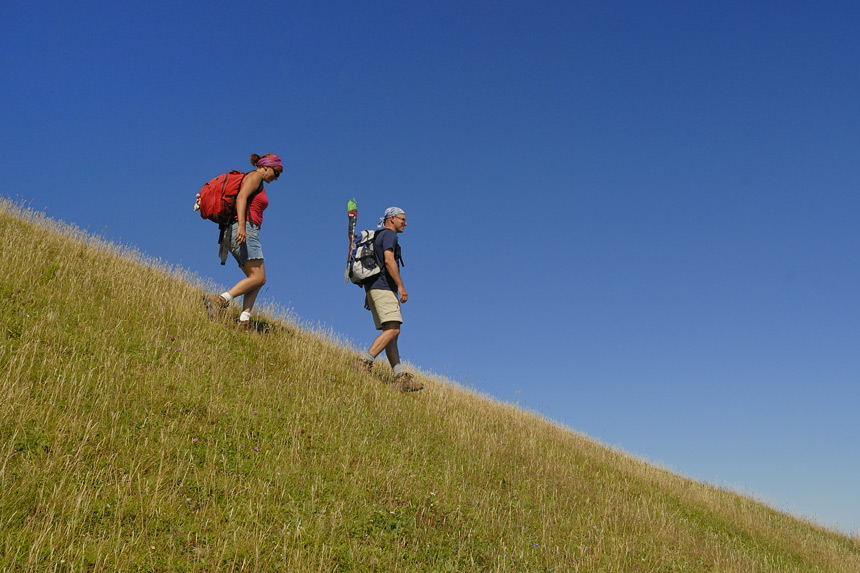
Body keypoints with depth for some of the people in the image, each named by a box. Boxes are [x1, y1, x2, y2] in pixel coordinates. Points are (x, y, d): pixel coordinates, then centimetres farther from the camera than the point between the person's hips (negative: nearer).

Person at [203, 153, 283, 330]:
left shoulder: (258, 184, 28)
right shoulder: (254, 176, 2)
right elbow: (241, 197, -14)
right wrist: (241, 225, -26)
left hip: (243, 231, 10)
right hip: (244, 230, -10)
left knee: (257, 279, 1)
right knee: (258, 277, -15)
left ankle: (244, 321, -10)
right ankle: (220, 300, -25)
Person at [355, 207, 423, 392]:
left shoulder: (378, 237, 27)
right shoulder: (389, 234, -2)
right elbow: (389, 260, -18)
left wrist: (368, 295, 25)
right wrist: (401, 286, -20)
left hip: (374, 288, 10)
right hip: (384, 287, -10)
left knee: (390, 332, 3)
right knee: (393, 329, -18)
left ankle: (400, 377, -1)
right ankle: (365, 360, -23)